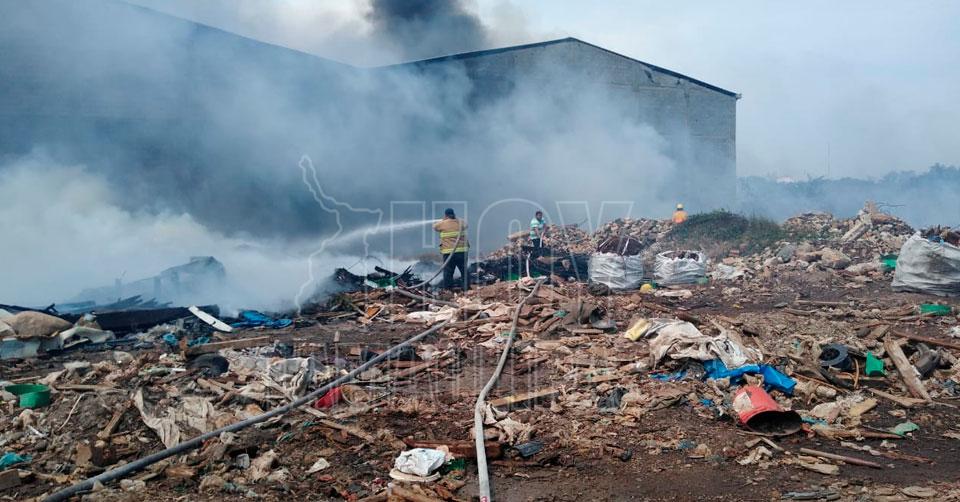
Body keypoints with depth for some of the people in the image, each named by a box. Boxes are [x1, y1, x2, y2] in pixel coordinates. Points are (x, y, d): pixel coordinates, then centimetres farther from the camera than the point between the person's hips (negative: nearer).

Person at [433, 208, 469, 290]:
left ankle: (448, 289, 0)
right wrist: (456, 218, 39)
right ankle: (466, 288, 15)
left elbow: (434, 226, 19)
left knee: (448, 272, 2)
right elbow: (465, 225, 30)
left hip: (448, 252, -2)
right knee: (464, 271, 11)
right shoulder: (461, 223, 7)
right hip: (462, 251, 2)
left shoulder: (442, 224, -1)